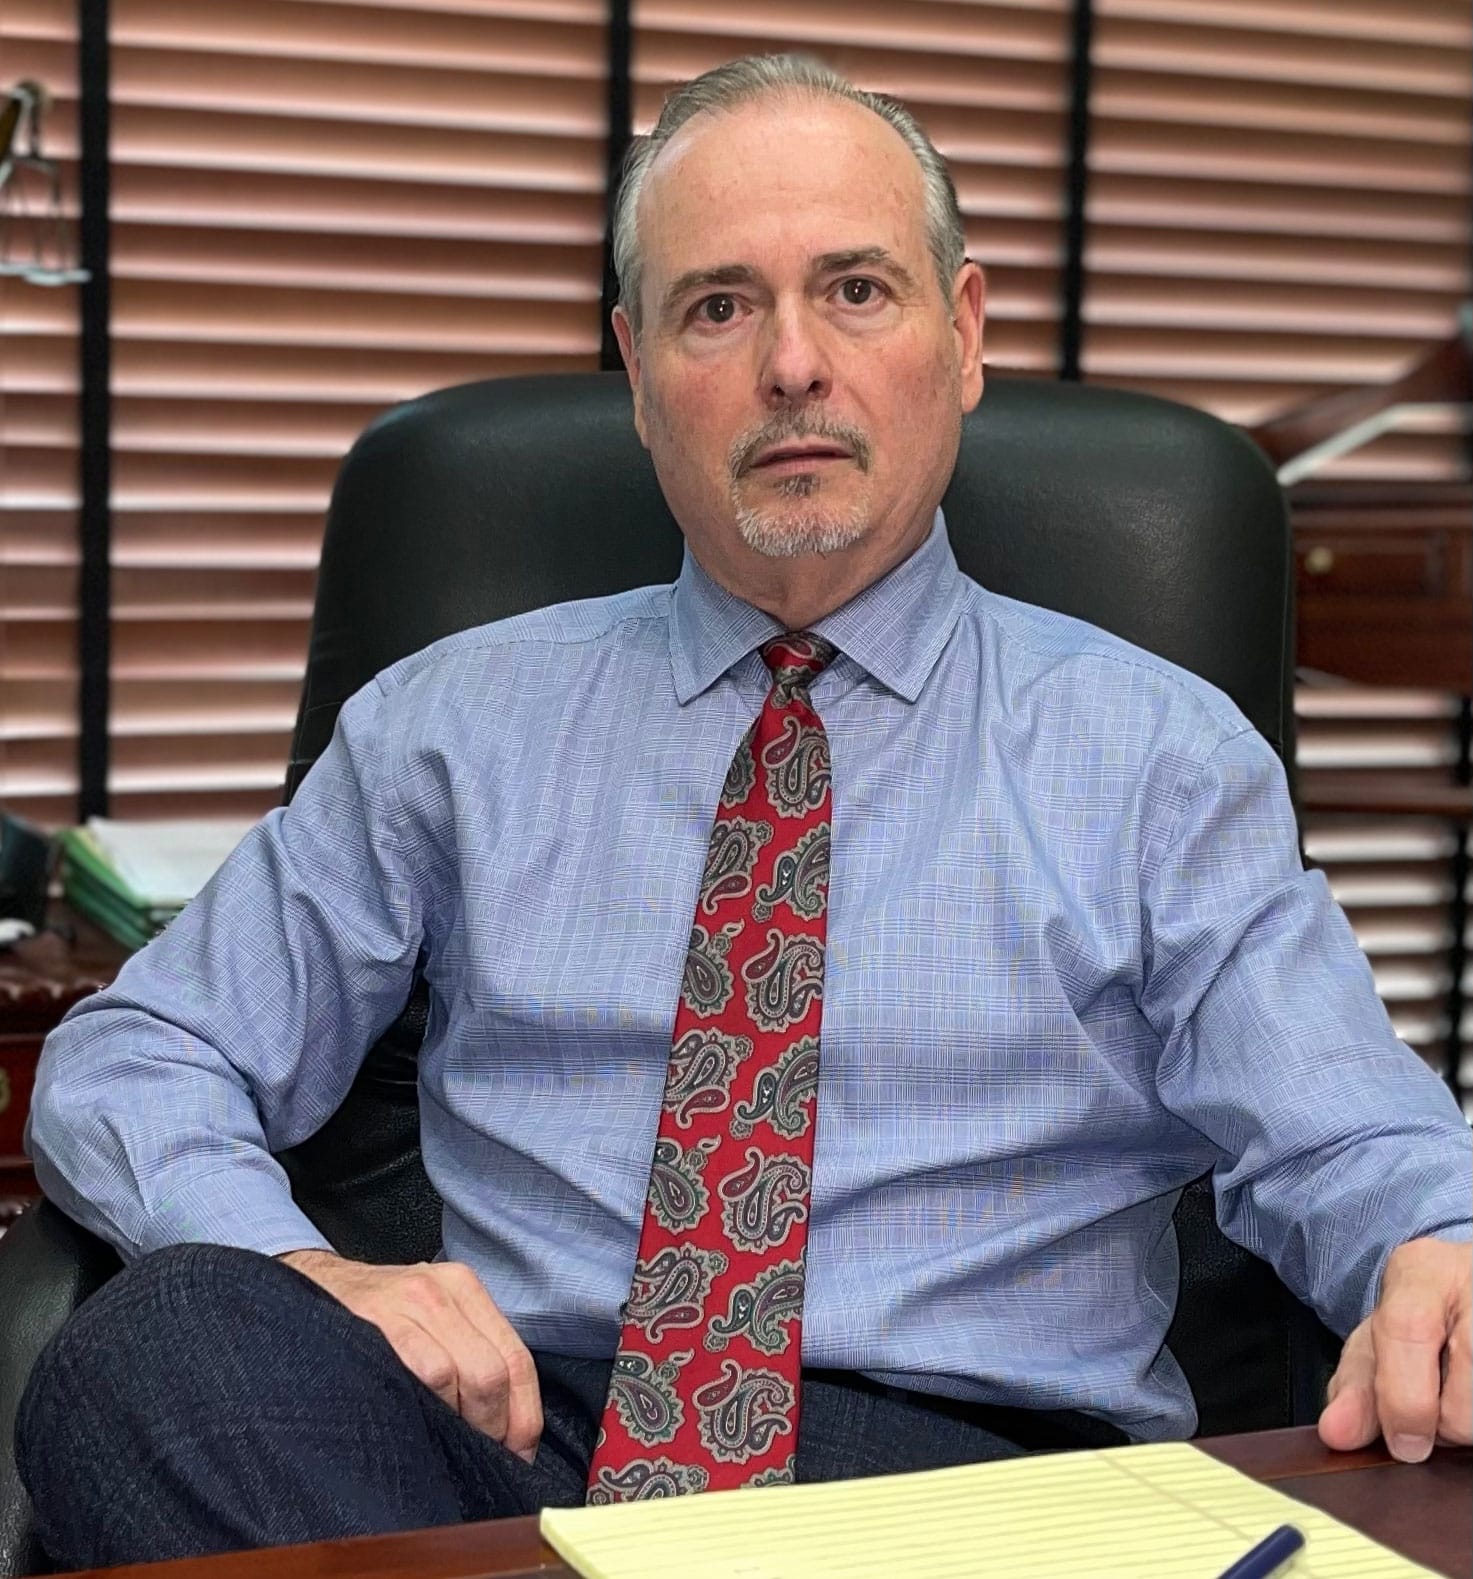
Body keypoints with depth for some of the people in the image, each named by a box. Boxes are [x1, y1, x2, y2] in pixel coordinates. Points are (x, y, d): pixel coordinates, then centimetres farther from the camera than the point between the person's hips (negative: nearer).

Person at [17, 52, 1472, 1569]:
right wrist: (299, 1269, -9)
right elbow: (123, 1061, 13)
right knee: (151, 1346, -29)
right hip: (512, 1441, 1)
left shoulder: (1154, 752, 11)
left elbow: (1346, 1147, 3)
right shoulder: (454, 721, 15)